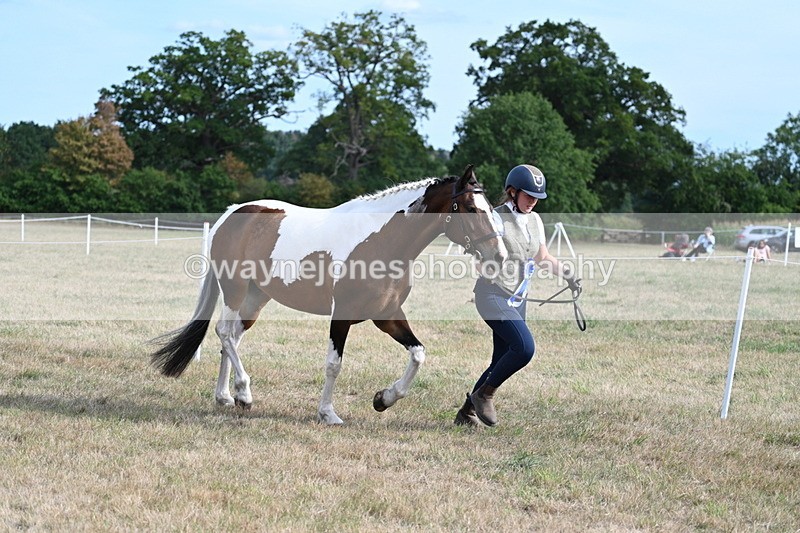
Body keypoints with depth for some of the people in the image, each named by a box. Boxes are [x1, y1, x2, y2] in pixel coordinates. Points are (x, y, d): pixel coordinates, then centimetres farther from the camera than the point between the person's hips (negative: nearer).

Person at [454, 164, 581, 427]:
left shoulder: (535, 220, 10)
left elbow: (543, 257, 20)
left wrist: (566, 272, 6)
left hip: (517, 300, 8)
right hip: (493, 295, -8)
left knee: (501, 362, 7)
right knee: (525, 347, -23)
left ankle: (466, 413, 19)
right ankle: (484, 394, -4)